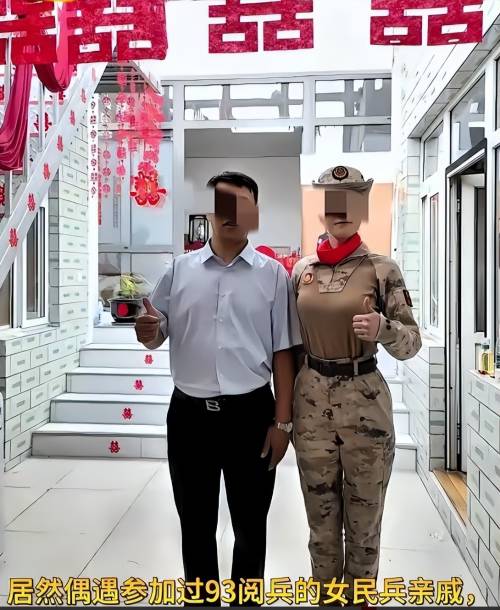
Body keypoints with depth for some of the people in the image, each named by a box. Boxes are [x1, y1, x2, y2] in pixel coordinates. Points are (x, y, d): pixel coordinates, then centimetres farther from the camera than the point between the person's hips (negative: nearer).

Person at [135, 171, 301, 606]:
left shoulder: (272, 273, -1)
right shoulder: (180, 269, 4)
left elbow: (283, 352, -2)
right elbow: (158, 335, 10)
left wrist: (282, 422, -4)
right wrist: (150, 333, -14)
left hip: (250, 413, -1)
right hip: (189, 413, 2)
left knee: (250, 527, 15)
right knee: (196, 526, 17)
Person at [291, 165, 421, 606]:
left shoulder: (382, 270, -6)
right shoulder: (302, 269, 4)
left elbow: (411, 343, -4)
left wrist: (384, 329, -25)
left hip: (365, 405, -3)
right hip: (312, 403, 3)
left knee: (364, 520, 12)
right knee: (321, 518, 16)